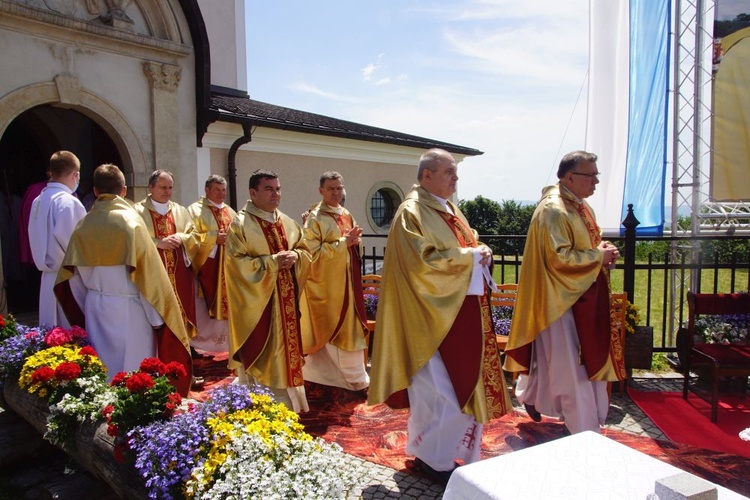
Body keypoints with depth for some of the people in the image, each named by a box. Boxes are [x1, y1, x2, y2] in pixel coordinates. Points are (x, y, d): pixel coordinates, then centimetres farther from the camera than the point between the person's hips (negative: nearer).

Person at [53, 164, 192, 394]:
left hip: (95, 307, 5)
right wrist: (159, 315, -8)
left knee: (102, 367, 17)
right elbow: (149, 270, -14)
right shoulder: (130, 220, -13)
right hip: (129, 307, -5)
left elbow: (73, 275, 5)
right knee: (133, 369, 5)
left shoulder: (84, 225, 0)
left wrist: (90, 304, 17)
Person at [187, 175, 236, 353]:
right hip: (206, 268, -6)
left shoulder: (230, 212, 18)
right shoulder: (195, 210, -1)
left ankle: (223, 346, 19)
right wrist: (214, 238, -18)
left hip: (228, 269, 6)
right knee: (205, 309, -6)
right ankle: (201, 347, 4)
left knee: (226, 308, 9)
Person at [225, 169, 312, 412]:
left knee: (286, 350, 11)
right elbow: (236, 263, -15)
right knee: (259, 355, -1)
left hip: (286, 302, 6)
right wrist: (272, 261, -19)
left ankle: (285, 403, 24)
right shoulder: (240, 224, -8)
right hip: (257, 302, -6)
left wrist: (294, 257, -8)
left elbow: (305, 251, 15)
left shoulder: (288, 223, 12)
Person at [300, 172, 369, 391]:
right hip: (326, 284, -8)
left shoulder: (347, 215, 11)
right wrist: (342, 242, -22)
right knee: (333, 330, 0)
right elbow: (312, 252, -19)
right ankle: (356, 378, 10)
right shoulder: (314, 218, -11)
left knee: (349, 327, 12)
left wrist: (355, 241, -4)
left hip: (346, 282, 8)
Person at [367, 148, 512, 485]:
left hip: (463, 315, 9)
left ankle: (462, 451, 30)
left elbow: (468, 246, 21)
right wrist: (469, 256, -17)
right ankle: (430, 456, 18)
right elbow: (422, 262, -22)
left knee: (465, 384, 15)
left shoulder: (451, 211, 15)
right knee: (439, 389, -1)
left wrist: (481, 253, -2)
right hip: (435, 316, -9)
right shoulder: (412, 213, -12)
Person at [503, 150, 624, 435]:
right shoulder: (552, 210, -20)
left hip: (581, 296, 10)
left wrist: (603, 251, 1)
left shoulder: (580, 206, 11)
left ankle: (530, 395, 37)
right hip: (561, 298, -10)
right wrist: (599, 256, -17)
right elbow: (560, 257, -26)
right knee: (568, 363, 0)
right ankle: (584, 430, 12)